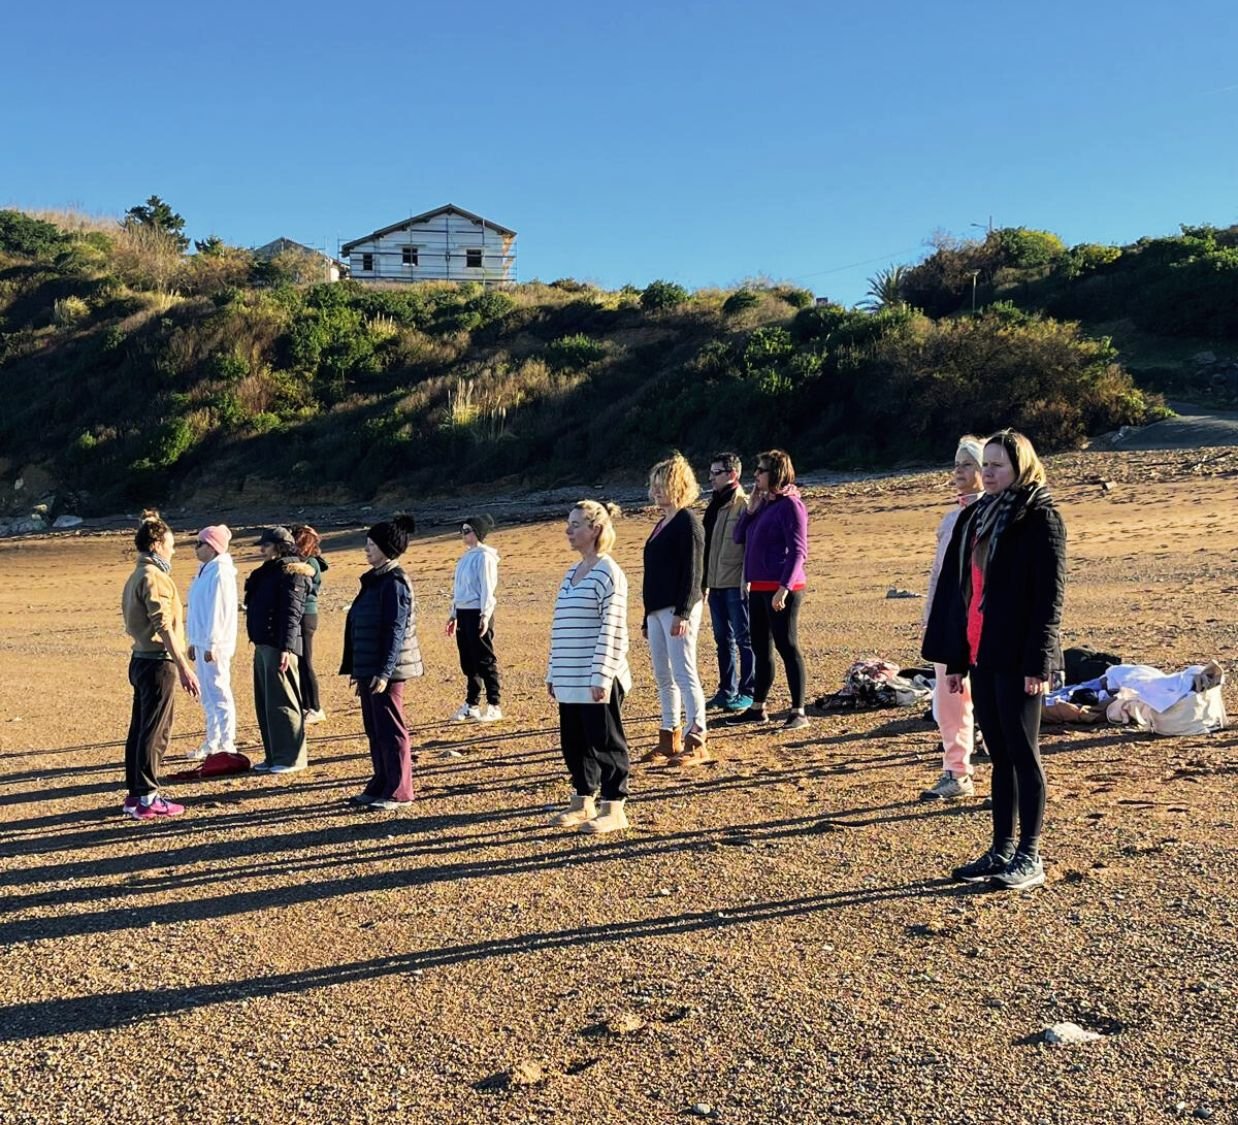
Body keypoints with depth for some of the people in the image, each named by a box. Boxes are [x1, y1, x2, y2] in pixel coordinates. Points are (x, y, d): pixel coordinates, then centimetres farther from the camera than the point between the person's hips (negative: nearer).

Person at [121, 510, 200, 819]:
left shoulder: (136, 576, 17)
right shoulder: (154, 577, -15)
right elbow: (164, 627, -21)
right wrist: (184, 668, -23)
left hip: (141, 660, 10)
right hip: (158, 663, -10)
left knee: (140, 729, 14)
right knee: (155, 732, -5)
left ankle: (134, 794, 21)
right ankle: (147, 799, -1)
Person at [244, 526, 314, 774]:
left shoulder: (292, 574, -10)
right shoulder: (268, 572, 19)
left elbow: (291, 613, -18)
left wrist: (286, 648, -24)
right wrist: (257, 641, 18)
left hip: (279, 646, -10)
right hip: (262, 644, 10)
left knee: (281, 701, -6)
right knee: (264, 702, 13)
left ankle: (292, 757, 0)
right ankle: (274, 755, 21)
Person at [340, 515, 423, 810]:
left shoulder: (394, 583, -15)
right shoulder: (373, 580, 15)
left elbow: (395, 631, -20)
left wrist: (384, 672, -24)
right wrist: (356, 669, 21)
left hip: (386, 670, -10)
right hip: (368, 669, 10)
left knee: (390, 729, -3)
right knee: (374, 729, 15)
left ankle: (399, 792, 5)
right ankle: (381, 786, 24)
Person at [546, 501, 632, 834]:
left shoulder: (607, 573, -11)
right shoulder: (571, 573, 15)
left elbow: (612, 630, -17)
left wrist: (602, 676, -20)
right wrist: (553, 673, 18)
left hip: (596, 680, -8)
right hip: (570, 679, 8)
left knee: (605, 742, 1)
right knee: (573, 741, 13)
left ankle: (613, 808, 11)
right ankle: (583, 802, 26)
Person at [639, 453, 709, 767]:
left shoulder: (687, 522, -9)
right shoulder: (661, 525, 18)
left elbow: (693, 572, -16)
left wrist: (683, 613, -22)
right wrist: (647, 618, 21)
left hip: (678, 610, -9)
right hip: (657, 610, 9)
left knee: (684, 674, -9)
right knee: (663, 677, 12)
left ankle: (696, 742, -6)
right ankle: (669, 740, 20)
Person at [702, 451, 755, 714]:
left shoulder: (744, 505, -11)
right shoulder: (714, 505, 15)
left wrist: (747, 581, -18)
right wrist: (704, 580, 17)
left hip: (736, 584, -8)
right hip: (716, 583, 8)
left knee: (743, 638, 0)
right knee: (723, 639, 14)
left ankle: (747, 692, 8)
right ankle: (727, 691, 23)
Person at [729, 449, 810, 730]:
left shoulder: (790, 505, -11)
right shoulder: (763, 503, 14)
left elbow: (798, 551, -16)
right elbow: (739, 537, 15)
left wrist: (784, 587, -24)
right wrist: (750, 508, 2)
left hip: (781, 589, -9)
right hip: (758, 588, 9)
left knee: (787, 647, -5)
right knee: (761, 648, 15)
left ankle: (798, 712, 1)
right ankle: (757, 708, 24)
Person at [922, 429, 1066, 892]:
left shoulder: (1040, 519, -7)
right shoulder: (974, 518, 14)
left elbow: (1049, 595, -12)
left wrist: (1038, 662, -18)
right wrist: (955, 659, 12)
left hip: (1017, 659, -7)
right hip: (980, 654, 7)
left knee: (1022, 753, 0)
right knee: (1000, 754, 13)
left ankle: (1030, 858, 10)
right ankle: (1002, 850, 21)